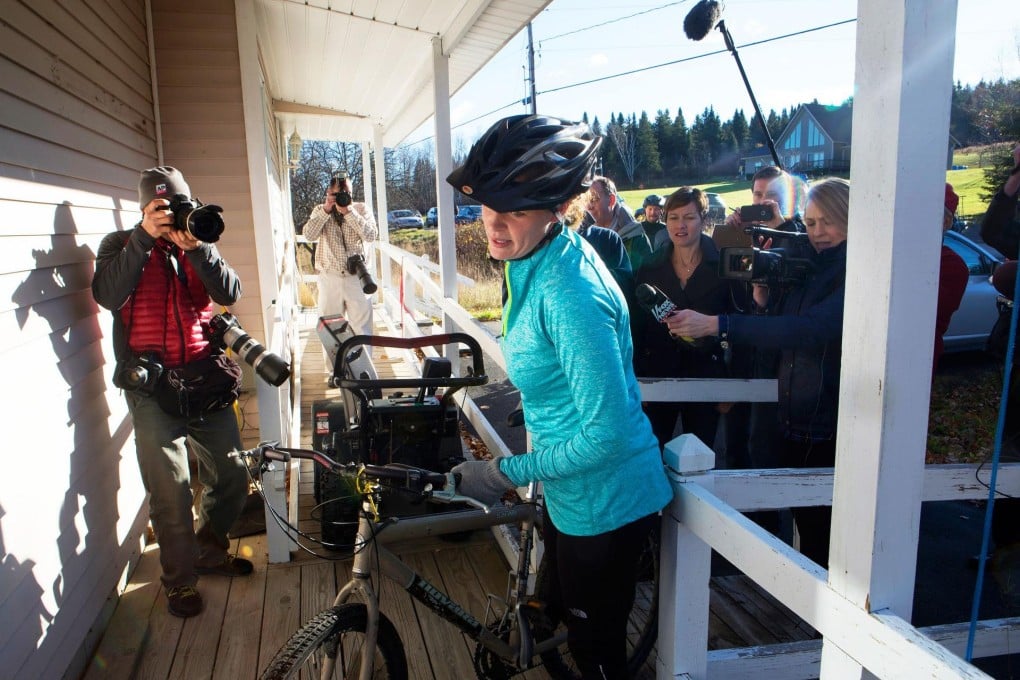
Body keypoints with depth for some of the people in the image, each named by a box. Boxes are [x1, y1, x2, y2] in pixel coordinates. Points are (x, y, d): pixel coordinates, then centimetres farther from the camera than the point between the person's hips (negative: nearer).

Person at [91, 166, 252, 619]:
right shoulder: (121, 245, 6)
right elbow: (108, 296, -15)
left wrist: (196, 247, -17)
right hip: (153, 386, -3)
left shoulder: (198, 247, 14)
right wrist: (145, 237, -18)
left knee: (232, 480, 11)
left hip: (206, 378, 4)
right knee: (170, 492, -3)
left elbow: (229, 294, -4)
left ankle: (209, 550, 36)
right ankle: (180, 580, 17)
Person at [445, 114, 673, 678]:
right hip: (570, 493, 9)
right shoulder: (534, 262, -1)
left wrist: (506, 473, -22)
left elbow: (606, 433, -30)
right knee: (566, 613, 30)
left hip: (604, 502, -9)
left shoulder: (570, 293, -32)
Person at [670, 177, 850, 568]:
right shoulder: (804, 267, 8)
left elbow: (811, 329, -29)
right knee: (805, 523, 17)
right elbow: (778, 324, 11)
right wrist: (763, 298, -11)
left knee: (823, 536, 6)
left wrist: (716, 325, -33)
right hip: (794, 423, 6)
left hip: (831, 433, -6)